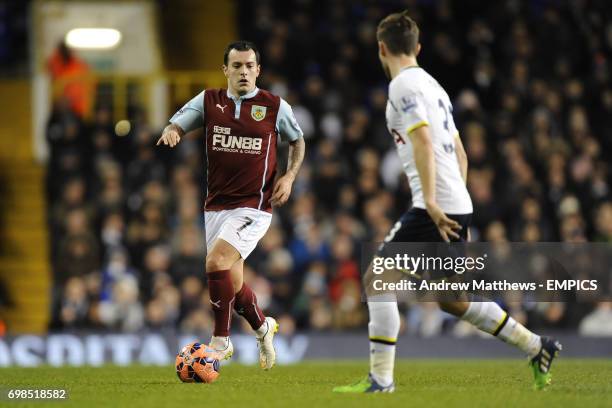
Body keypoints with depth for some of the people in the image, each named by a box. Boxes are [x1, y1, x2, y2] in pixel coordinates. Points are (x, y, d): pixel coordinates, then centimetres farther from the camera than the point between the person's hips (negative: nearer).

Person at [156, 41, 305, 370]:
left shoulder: (275, 106, -1)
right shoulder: (208, 101, 4)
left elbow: (297, 141, 14)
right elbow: (176, 125, 2)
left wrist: (289, 176, -1)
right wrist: (170, 131, -23)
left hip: (254, 205, -4)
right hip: (217, 205, 4)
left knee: (216, 261, -24)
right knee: (231, 283, 9)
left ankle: (220, 341, -11)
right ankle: (263, 327, 38)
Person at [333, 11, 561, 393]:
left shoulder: (404, 85, -7)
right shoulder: (432, 85, 21)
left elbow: (423, 141, -20)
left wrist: (431, 201, -25)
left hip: (435, 208, -9)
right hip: (458, 205, 9)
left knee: (377, 279, -7)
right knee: (451, 300, 17)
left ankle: (381, 378, -10)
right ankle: (537, 347, 19)